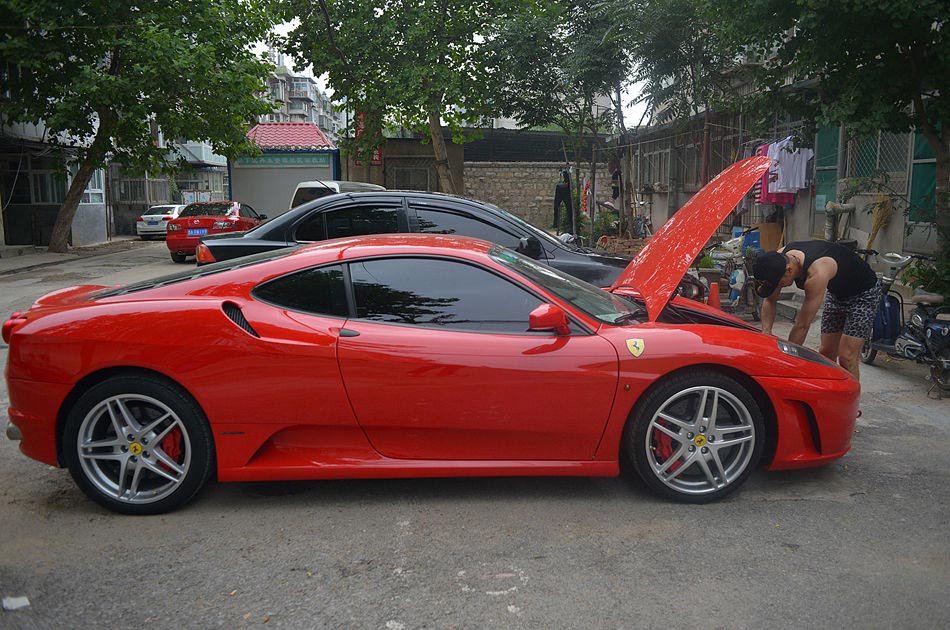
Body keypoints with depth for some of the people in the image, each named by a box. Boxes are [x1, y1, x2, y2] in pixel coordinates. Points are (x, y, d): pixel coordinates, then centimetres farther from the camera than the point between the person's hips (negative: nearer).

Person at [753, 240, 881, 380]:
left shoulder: (816, 274, -40)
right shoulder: (780, 258, -20)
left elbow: (803, 325, -35)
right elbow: (770, 301, -9)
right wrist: (766, 331, -24)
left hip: (864, 294, -7)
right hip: (836, 292, 7)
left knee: (846, 358, -13)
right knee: (826, 353, 7)